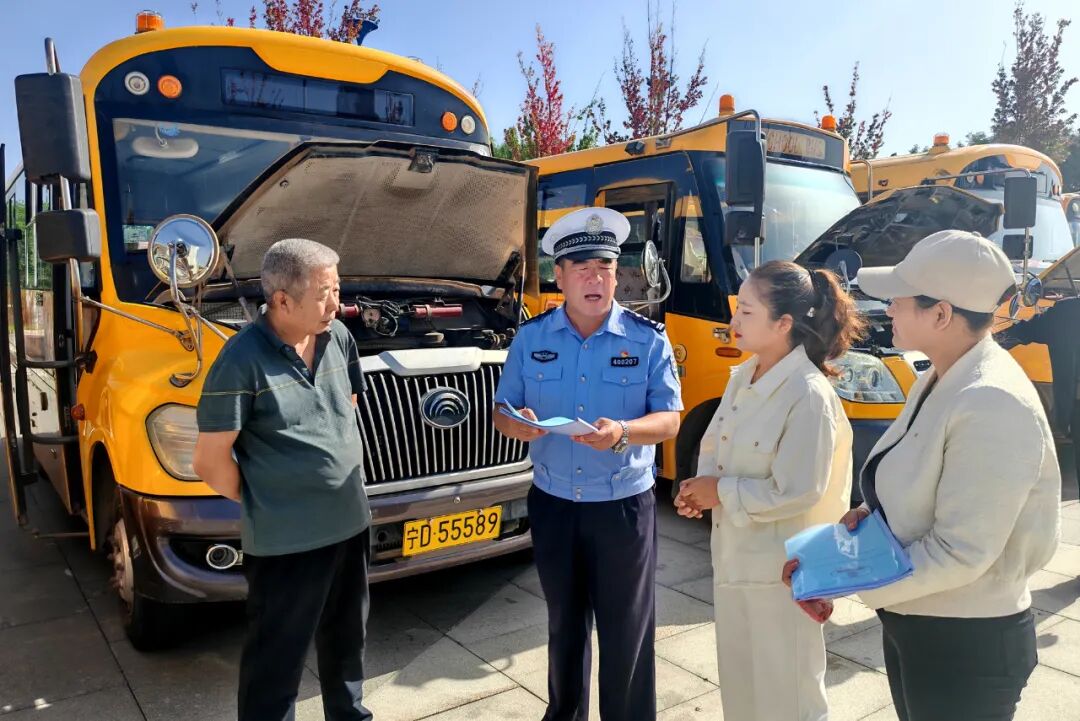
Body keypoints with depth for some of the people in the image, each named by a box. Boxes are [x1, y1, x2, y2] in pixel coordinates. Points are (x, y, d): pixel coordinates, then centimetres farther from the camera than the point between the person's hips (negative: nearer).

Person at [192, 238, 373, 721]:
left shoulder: (338, 337, -1)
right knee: (276, 658, 10)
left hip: (351, 524, 7)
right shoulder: (243, 359, -20)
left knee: (346, 639, 25)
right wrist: (261, 508, -3)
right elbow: (210, 462, -15)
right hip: (285, 540, -6)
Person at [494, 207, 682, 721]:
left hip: (624, 506, -2)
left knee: (625, 630, 9)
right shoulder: (531, 338, -1)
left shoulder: (648, 339, -7)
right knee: (563, 624, 21)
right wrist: (515, 424, -22)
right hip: (552, 503, 3)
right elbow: (503, 412, 3)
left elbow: (669, 419, -9)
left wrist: (622, 432, -29)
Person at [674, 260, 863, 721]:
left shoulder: (808, 395, -23)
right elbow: (714, 446, 12)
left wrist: (721, 493, -16)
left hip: (780, 568, -8)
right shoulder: (742, 377, 3)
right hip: (734, 555, 8)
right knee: (739, 684, 24)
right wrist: (700, 485, -7)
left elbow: (797, 493, -24)